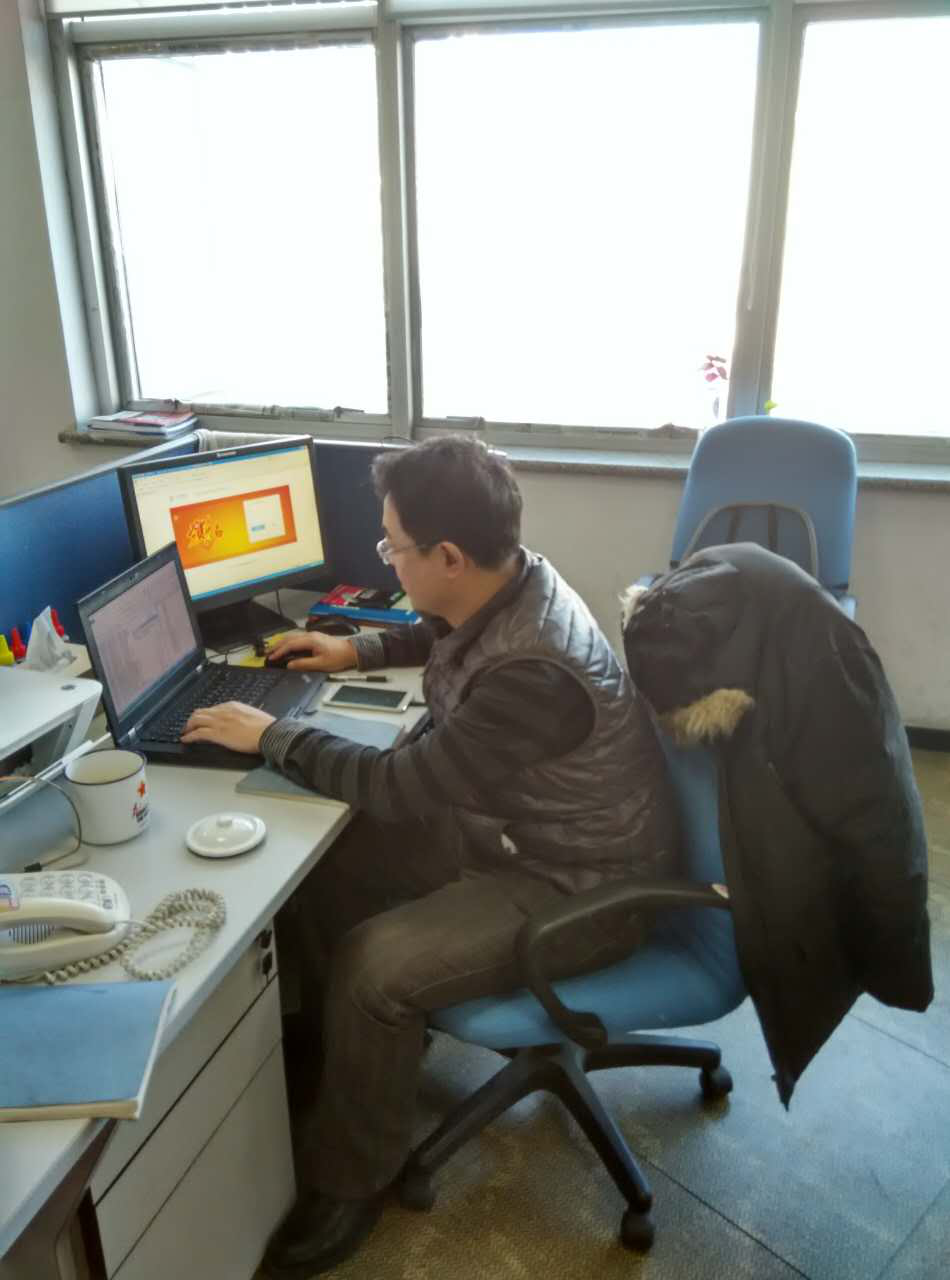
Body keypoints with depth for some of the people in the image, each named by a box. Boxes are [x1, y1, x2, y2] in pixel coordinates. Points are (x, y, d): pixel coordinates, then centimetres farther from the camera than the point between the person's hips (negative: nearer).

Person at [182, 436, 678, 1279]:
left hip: (578, 887, -9)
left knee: (374, 967, -24)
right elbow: (446, 638, 20)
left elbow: (402, 787, -27)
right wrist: (359, 652, 10)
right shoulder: (504, 585, -7)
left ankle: (349, 1185, 4)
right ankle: (347, 1049, 26)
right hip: (510, 830, 9)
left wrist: (271, 734, -17)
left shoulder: (533, 671, -35)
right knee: (327, 859, 3)